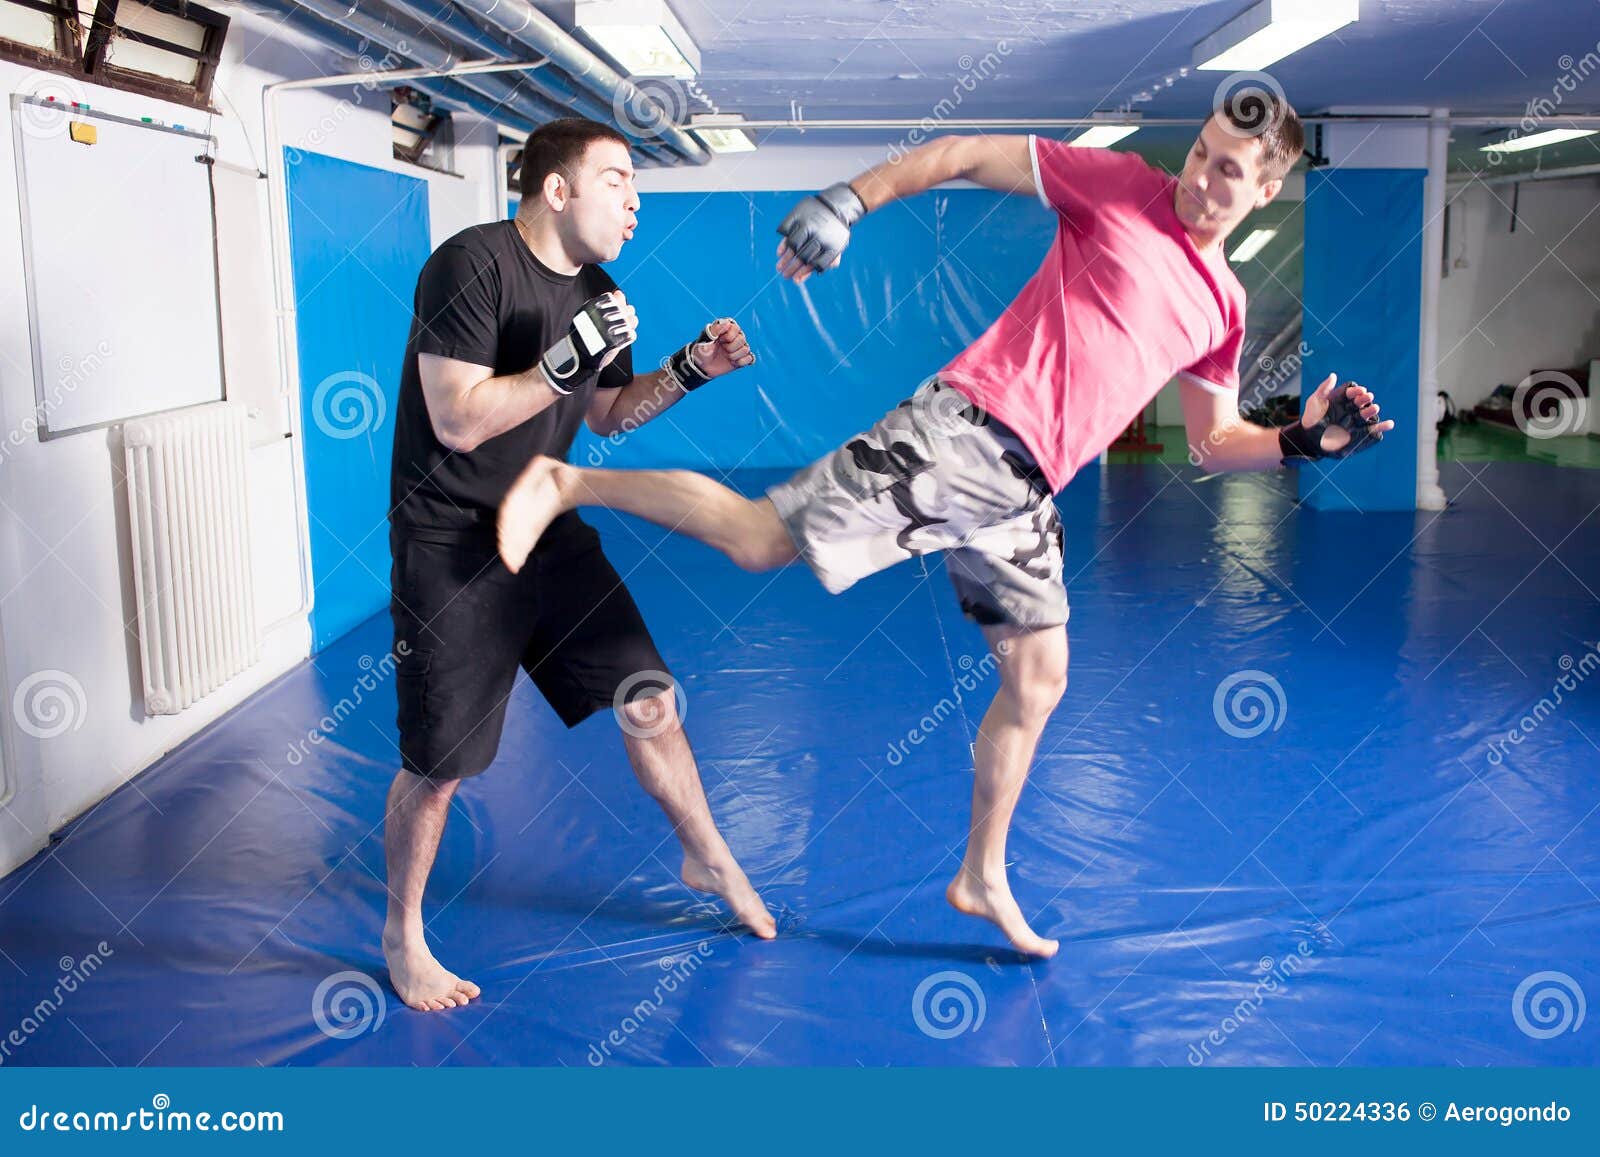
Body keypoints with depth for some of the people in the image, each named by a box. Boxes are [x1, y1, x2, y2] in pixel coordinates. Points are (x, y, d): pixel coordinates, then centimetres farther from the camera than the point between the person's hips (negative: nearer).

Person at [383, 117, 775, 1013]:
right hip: (451, 546, -7)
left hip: (548, 529, 7)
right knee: (439, 766, 1)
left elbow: (608, 417, 17)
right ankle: (403, 936, 25)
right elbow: (460, 421, -22)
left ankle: (709, 859, 29)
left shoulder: (597, 291, 7)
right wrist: (566, 362, -27)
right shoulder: (472, 265, -17)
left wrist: (688, 373, 3)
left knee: (648, 701, 6)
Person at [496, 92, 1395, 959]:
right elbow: (963, 155, 1)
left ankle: (983, 877, 27)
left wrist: (1304, 440, 6)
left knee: (1039, 681, 11)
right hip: (967, 429, -6)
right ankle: (567, 485, 2)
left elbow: (1214, 442, 23)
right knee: (760, 538, -15)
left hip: (1021, 491, 7)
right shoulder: (1120, 185, 1)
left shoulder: (1223, 306, 17)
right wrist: (852, 199, -10)